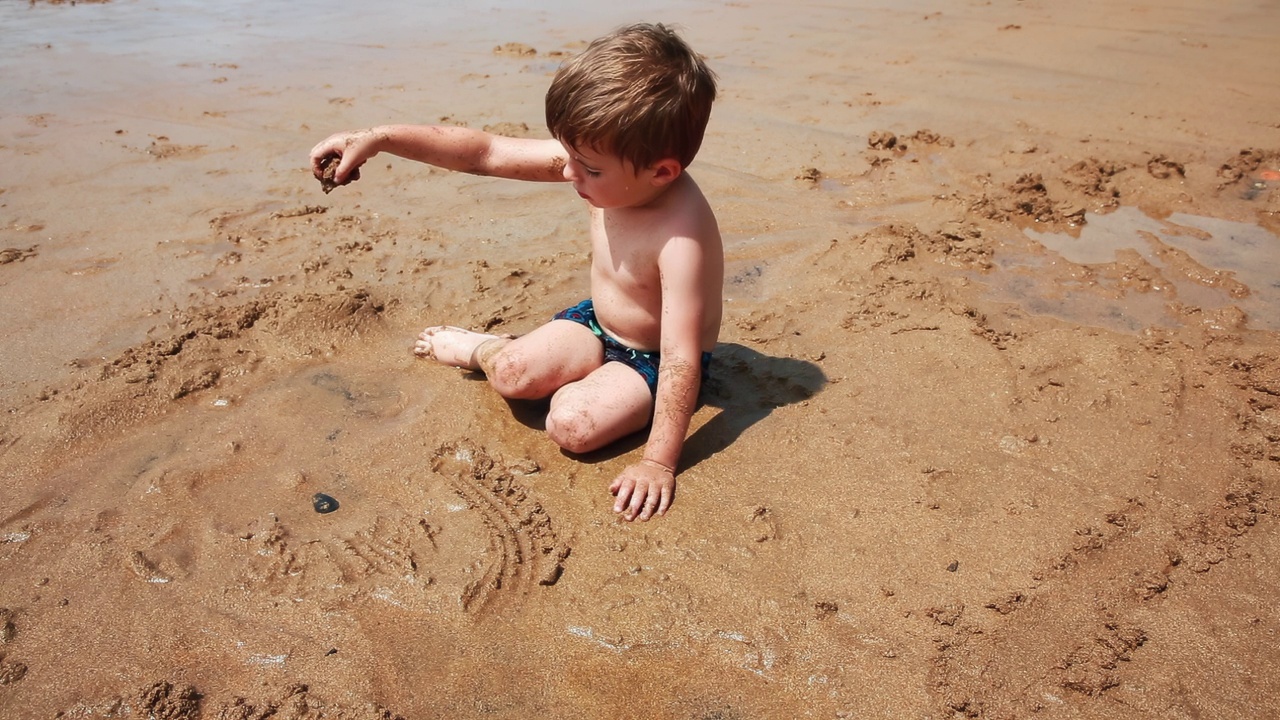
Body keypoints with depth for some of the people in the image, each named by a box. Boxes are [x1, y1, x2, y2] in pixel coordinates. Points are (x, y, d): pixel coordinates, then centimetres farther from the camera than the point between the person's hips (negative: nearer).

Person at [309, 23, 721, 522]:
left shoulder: (682, 238, -37)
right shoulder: (600, 161, -17)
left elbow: (682, 359, -36)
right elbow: (486, 153, -14)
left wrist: (658, 463, -35)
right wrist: (379, 139, -19)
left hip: (652, 359, -5)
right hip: (597, 321, 6)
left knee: (572, 423, -28)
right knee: (513, 372, -17)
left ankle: (484, 350, -2)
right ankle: (482, 349, 16)